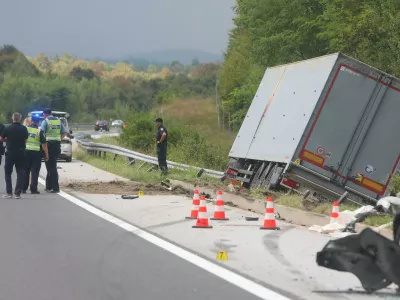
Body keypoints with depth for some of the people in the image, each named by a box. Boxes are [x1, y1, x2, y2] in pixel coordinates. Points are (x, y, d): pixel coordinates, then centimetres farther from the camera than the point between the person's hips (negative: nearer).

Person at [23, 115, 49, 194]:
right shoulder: (40, 131, -6)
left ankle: (23, 188, 16)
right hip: (36, 153, -3)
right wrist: (46, 154, -2)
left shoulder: (25, 128, 0)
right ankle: (33, 189, -1)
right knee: (35, 172, 1)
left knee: (25, 171, 13)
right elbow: (44, 144, -7)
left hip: (26, 152, 3)